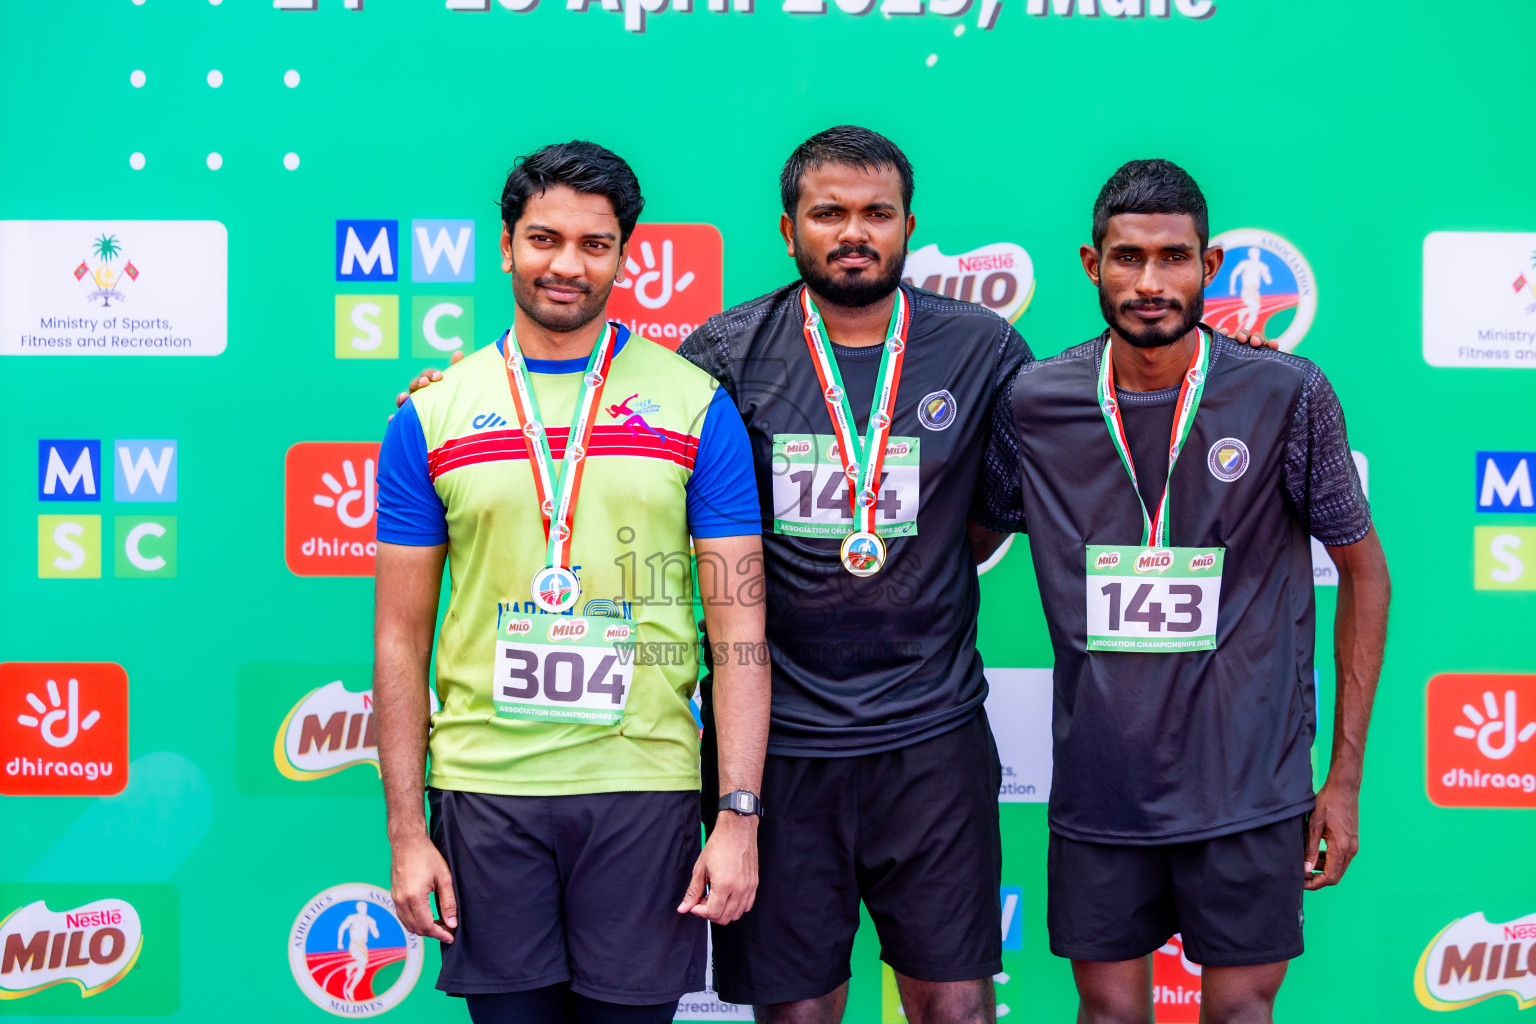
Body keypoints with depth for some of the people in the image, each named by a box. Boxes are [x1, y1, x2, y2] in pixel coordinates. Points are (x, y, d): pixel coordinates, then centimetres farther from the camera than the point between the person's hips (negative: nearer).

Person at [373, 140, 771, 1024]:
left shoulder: (697, 406, 0)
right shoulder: (430, 418, 3)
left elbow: (740, 629, -1)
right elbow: (401, 640, 5)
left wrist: (741, 818, -7)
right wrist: (406, 830, 1)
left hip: (644, 787, -1)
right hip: (484, 787, 1)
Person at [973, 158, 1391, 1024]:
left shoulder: (1287, 396, -8)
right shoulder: (1034, 403, -3)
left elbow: (1364, 570, 1)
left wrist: (1347, 775, 0)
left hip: (1247, 789, -1)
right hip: (1098, 784, 2)